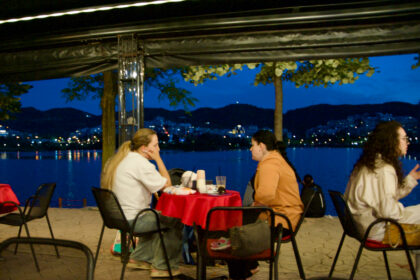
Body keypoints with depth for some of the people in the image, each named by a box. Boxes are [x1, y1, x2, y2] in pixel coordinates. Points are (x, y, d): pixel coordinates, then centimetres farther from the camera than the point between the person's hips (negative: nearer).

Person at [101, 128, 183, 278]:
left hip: (119, 216, 10)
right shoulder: (141, 163, -19)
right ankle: (161, 267, 11)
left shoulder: (123, 158, 11)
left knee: (156, 217, 29)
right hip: (132, 220, -10)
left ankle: (138, 258, 32)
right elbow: (167, 184, -15)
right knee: (176, 221, 0)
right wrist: (158, 159, -11)